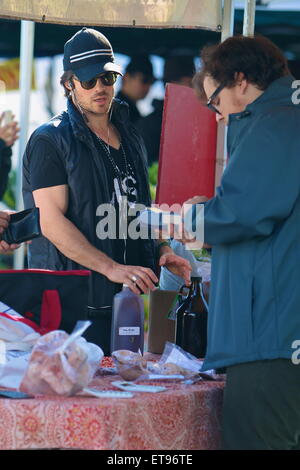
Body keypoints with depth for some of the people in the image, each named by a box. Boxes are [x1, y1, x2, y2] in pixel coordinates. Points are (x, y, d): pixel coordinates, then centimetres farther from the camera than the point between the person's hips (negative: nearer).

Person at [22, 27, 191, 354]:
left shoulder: (130, 139, 18)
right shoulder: (50, 140, -4)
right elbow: (52, 222, -13)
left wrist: (162, 250, 8)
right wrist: (112, 268, -21)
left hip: (129, 297, 6)